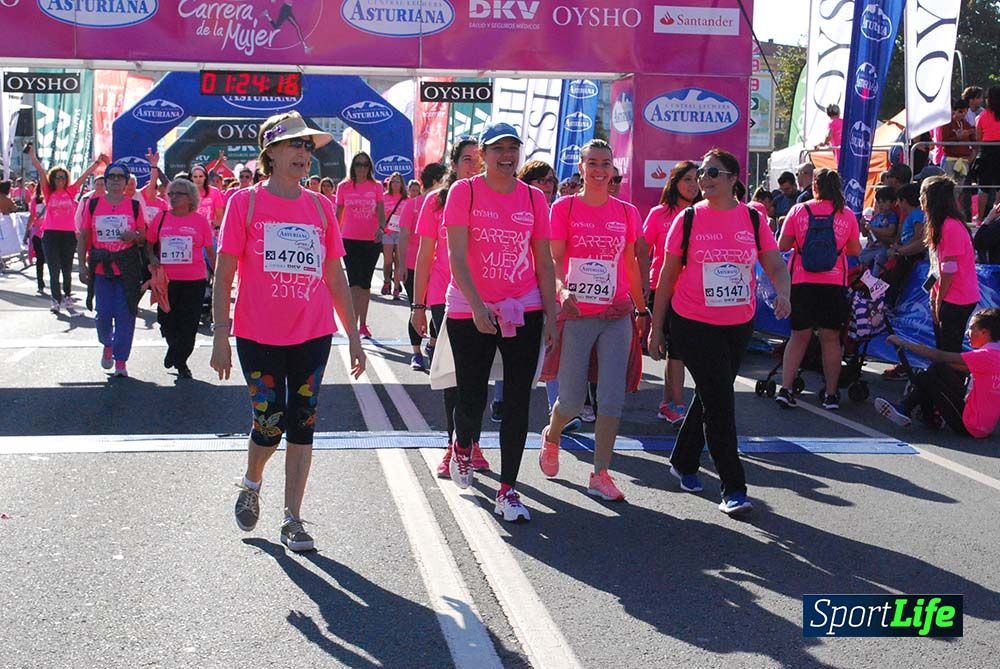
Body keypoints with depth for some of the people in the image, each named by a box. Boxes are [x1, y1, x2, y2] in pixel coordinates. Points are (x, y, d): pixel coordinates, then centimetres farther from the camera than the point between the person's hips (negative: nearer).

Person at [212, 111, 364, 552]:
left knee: (302, 425, 4)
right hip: (259, 336, -3)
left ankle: (292, 520, 14)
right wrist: (220, 337, -8)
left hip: (313, 334, 3)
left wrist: (354, 338, 10)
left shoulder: (320, 207, 7)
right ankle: (251, 485, 32)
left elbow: (335, 278, 11)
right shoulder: (245, 203, -1)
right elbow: (224, 275, -2)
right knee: (270, 424, 0)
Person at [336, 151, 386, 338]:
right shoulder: (344, 187, 3)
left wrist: (381, 228, -20)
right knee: (355, 282, -9)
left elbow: (381, 212, -1)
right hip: (350, 240, -1)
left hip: (371, 240, 1)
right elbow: (338, 214, 10)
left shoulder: (376, 187, 3)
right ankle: (353, 325, -9)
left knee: (365, 283, 10)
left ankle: (363, 324, 20)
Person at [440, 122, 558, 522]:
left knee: (518, 402, 1)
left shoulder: (534, 198, 6)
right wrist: (477, 306, -22)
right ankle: (462, 445, 38)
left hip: (524, 311, 3)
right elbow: (457, 257, -11)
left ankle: (507, 490, 10)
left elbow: (544, 262, 9)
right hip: (470, 312, -2)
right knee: (471, 399, 2)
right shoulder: (464, 191, -3)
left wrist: (551, 314, 3)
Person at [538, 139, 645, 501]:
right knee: (572, 400, 5)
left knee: (612, 399, -2)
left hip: (616, 316, 3)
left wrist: (642, 308, 17)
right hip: (576, 315, -2)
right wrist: (562, 290, -25)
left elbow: (630, 264, 15)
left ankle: (600, 474, 8)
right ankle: (551, 437, 38)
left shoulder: (626, 212, 8)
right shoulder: (564, 207, -1)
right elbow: (554, 258, -6)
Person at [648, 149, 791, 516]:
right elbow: (667, 276, 0)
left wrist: (783, 293, -22)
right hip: (693, 324, -3)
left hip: (739, 324, 3)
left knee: (710, 396, 15)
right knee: (719, 402, -7)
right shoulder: (688, 219, -4)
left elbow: (776, 266, 0)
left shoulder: (752, 218, 1)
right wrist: (655, 328, -1)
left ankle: (683, 462, 36)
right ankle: (733, 488, -1)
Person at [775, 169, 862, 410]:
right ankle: (831, 394, 11)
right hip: (834, 283, 0)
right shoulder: (847, 215, 1)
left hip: (801, 282, 0)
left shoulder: (798, 211, -2)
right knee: (831, 339, 7)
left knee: (799, 336, 10)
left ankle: (785, 388, 1)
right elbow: (855, 250, 7)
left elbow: (782, 245, -1)